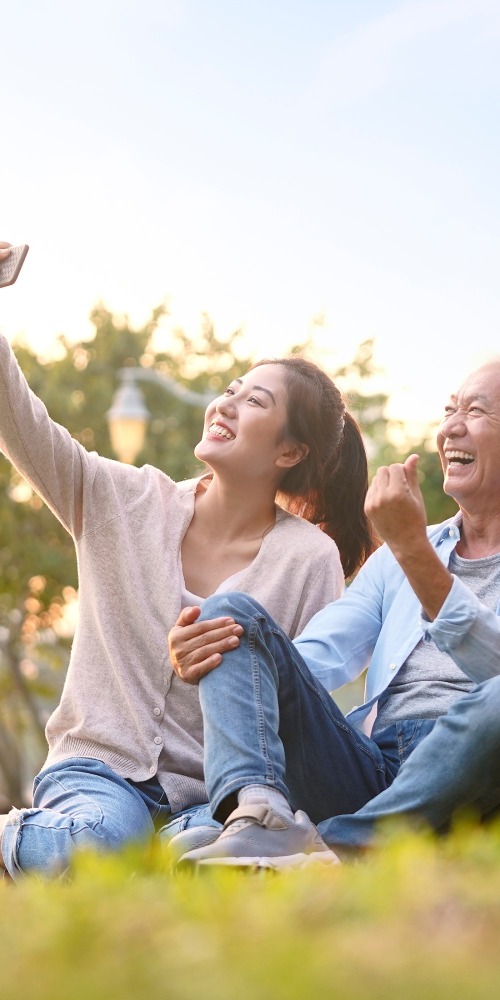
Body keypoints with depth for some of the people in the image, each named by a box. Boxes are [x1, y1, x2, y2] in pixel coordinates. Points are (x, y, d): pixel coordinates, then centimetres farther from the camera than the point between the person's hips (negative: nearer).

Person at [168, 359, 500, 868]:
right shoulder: (396, 557, 26)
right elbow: (316, 657, 12)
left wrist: (415, 551, -20)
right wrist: (203, 659, -7)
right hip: (368, 768, 5)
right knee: (232, 613, -6)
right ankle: (258, 812, -32)